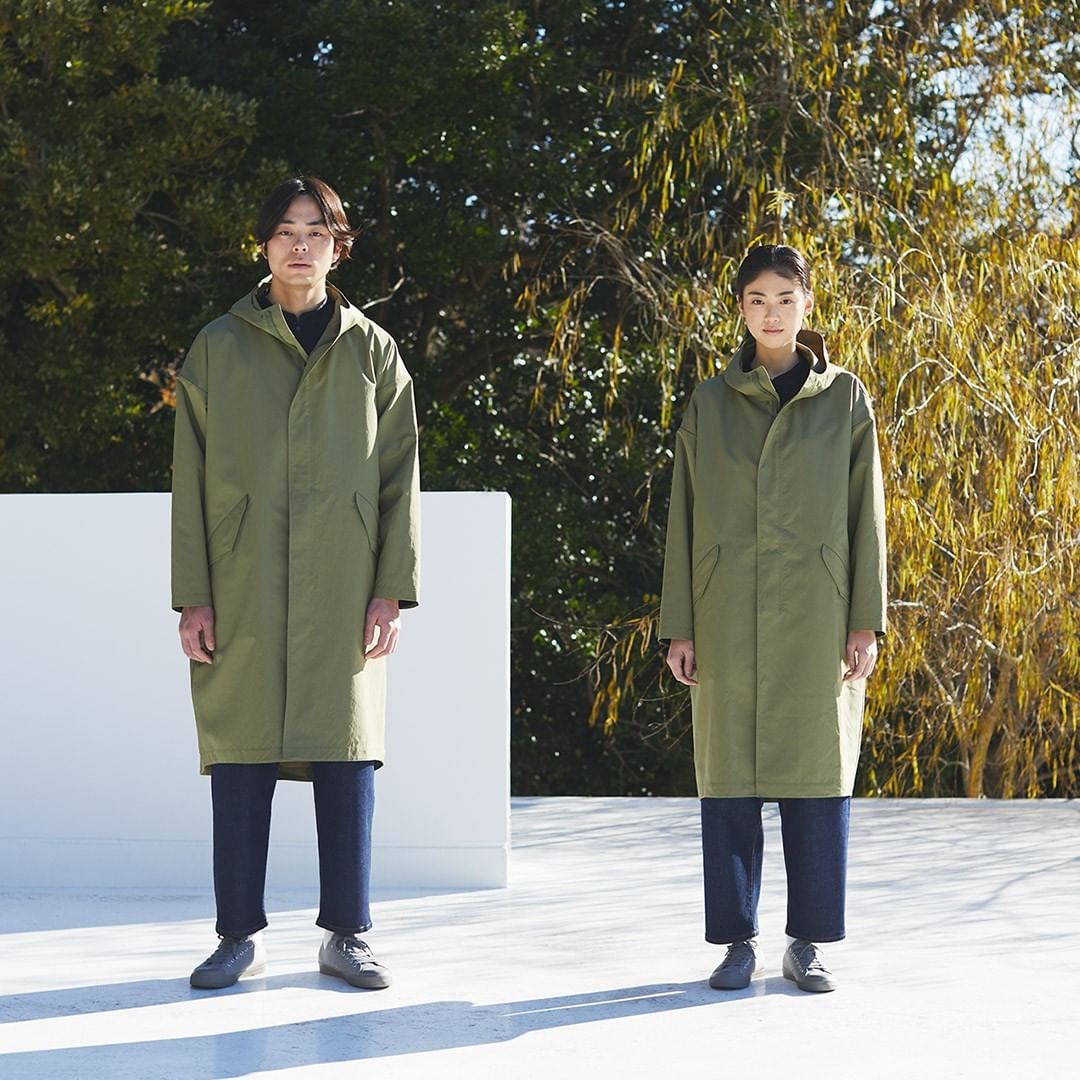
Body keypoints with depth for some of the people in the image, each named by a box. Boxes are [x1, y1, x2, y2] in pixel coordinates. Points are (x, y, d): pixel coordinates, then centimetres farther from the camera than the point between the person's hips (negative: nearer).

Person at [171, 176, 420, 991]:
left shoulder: (372, 352, 10)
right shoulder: (218, 349, 9)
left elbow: (401, 476, 7)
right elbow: (191, 478, 6)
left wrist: (392, 589, -2)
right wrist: (192, 597, -2)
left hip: (342, 594, 0)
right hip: (241, 594, 0)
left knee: (347, 754, 0)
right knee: (241, 756, 1)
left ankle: (347, 934, 8)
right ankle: (241, 935, 9)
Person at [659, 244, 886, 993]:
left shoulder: (845, 399, 6)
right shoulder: (710, 403, 7)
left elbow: (865, 513, 4)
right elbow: (685, 516, 7)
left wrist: (867, 620, -3)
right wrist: (678, 627, 2)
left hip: (817, 615, 0)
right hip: (729, 616, 1)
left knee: (818, 770, 1)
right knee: (730, 773, 1)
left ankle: (809, 944, 9)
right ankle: (738, 941, 9)